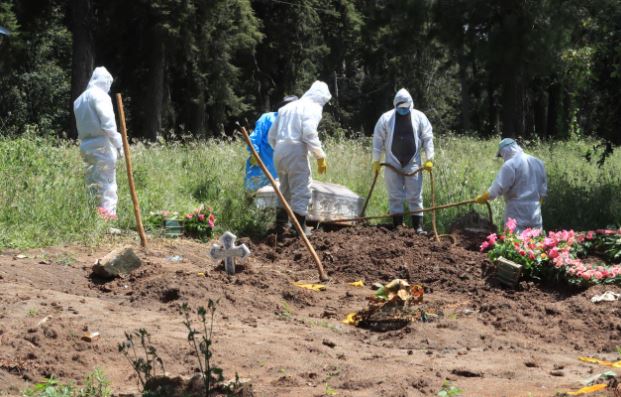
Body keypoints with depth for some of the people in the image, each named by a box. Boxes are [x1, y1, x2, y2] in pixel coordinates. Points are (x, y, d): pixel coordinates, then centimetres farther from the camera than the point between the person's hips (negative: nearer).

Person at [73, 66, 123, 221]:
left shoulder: (80, 99, 17)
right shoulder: (100, 95, -8)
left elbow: (80, 125, 12)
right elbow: (108, 123, -15)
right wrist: (118, 144, -11)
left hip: (85, 144, 8)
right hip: (102, 144, -8)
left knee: (92, 184, 12)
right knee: (107, 185, -7)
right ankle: (108, 217, -12)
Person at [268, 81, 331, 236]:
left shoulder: (287, 107, 23)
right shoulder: (313, 107, 0)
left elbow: (271, 136, 19)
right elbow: (309, 133, -16)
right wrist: (320, 156, -11)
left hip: (279, 152, 8)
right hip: (296, 152, -8)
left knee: (286, 192, 18)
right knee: (301, 194, -5)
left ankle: (280, 229, 18)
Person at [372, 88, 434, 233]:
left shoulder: (419, 117, 2)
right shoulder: (386, 118, -1)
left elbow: (428, 138, 4)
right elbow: (378, 140, 2)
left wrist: (429, 159, -3)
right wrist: (376, 160, 0)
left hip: (413, 163, 0)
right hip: (393, 163, 0)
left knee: (415, 196, 0)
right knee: (395, 196, 2)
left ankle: (418, 226, 4)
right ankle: (398, 225, 8)